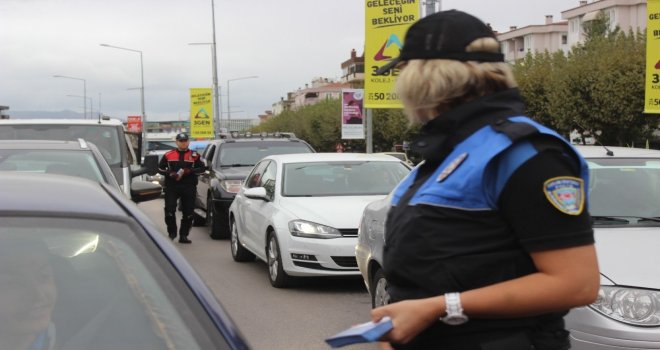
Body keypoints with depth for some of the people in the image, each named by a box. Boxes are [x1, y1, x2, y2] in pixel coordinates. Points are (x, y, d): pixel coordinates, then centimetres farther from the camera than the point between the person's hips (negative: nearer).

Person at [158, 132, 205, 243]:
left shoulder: (194, 155, 6)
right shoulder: (168, 155, 7)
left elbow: (202, 168, 3)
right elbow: (160, 168, 9)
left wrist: (189, 171, -13)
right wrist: (170, 173, -9)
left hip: (189, 187, 0)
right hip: (171, 187, 0)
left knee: (188, 213, 2)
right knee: (169, 210, -8)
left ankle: (183, 235, 12)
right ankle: (172, 233, 10)